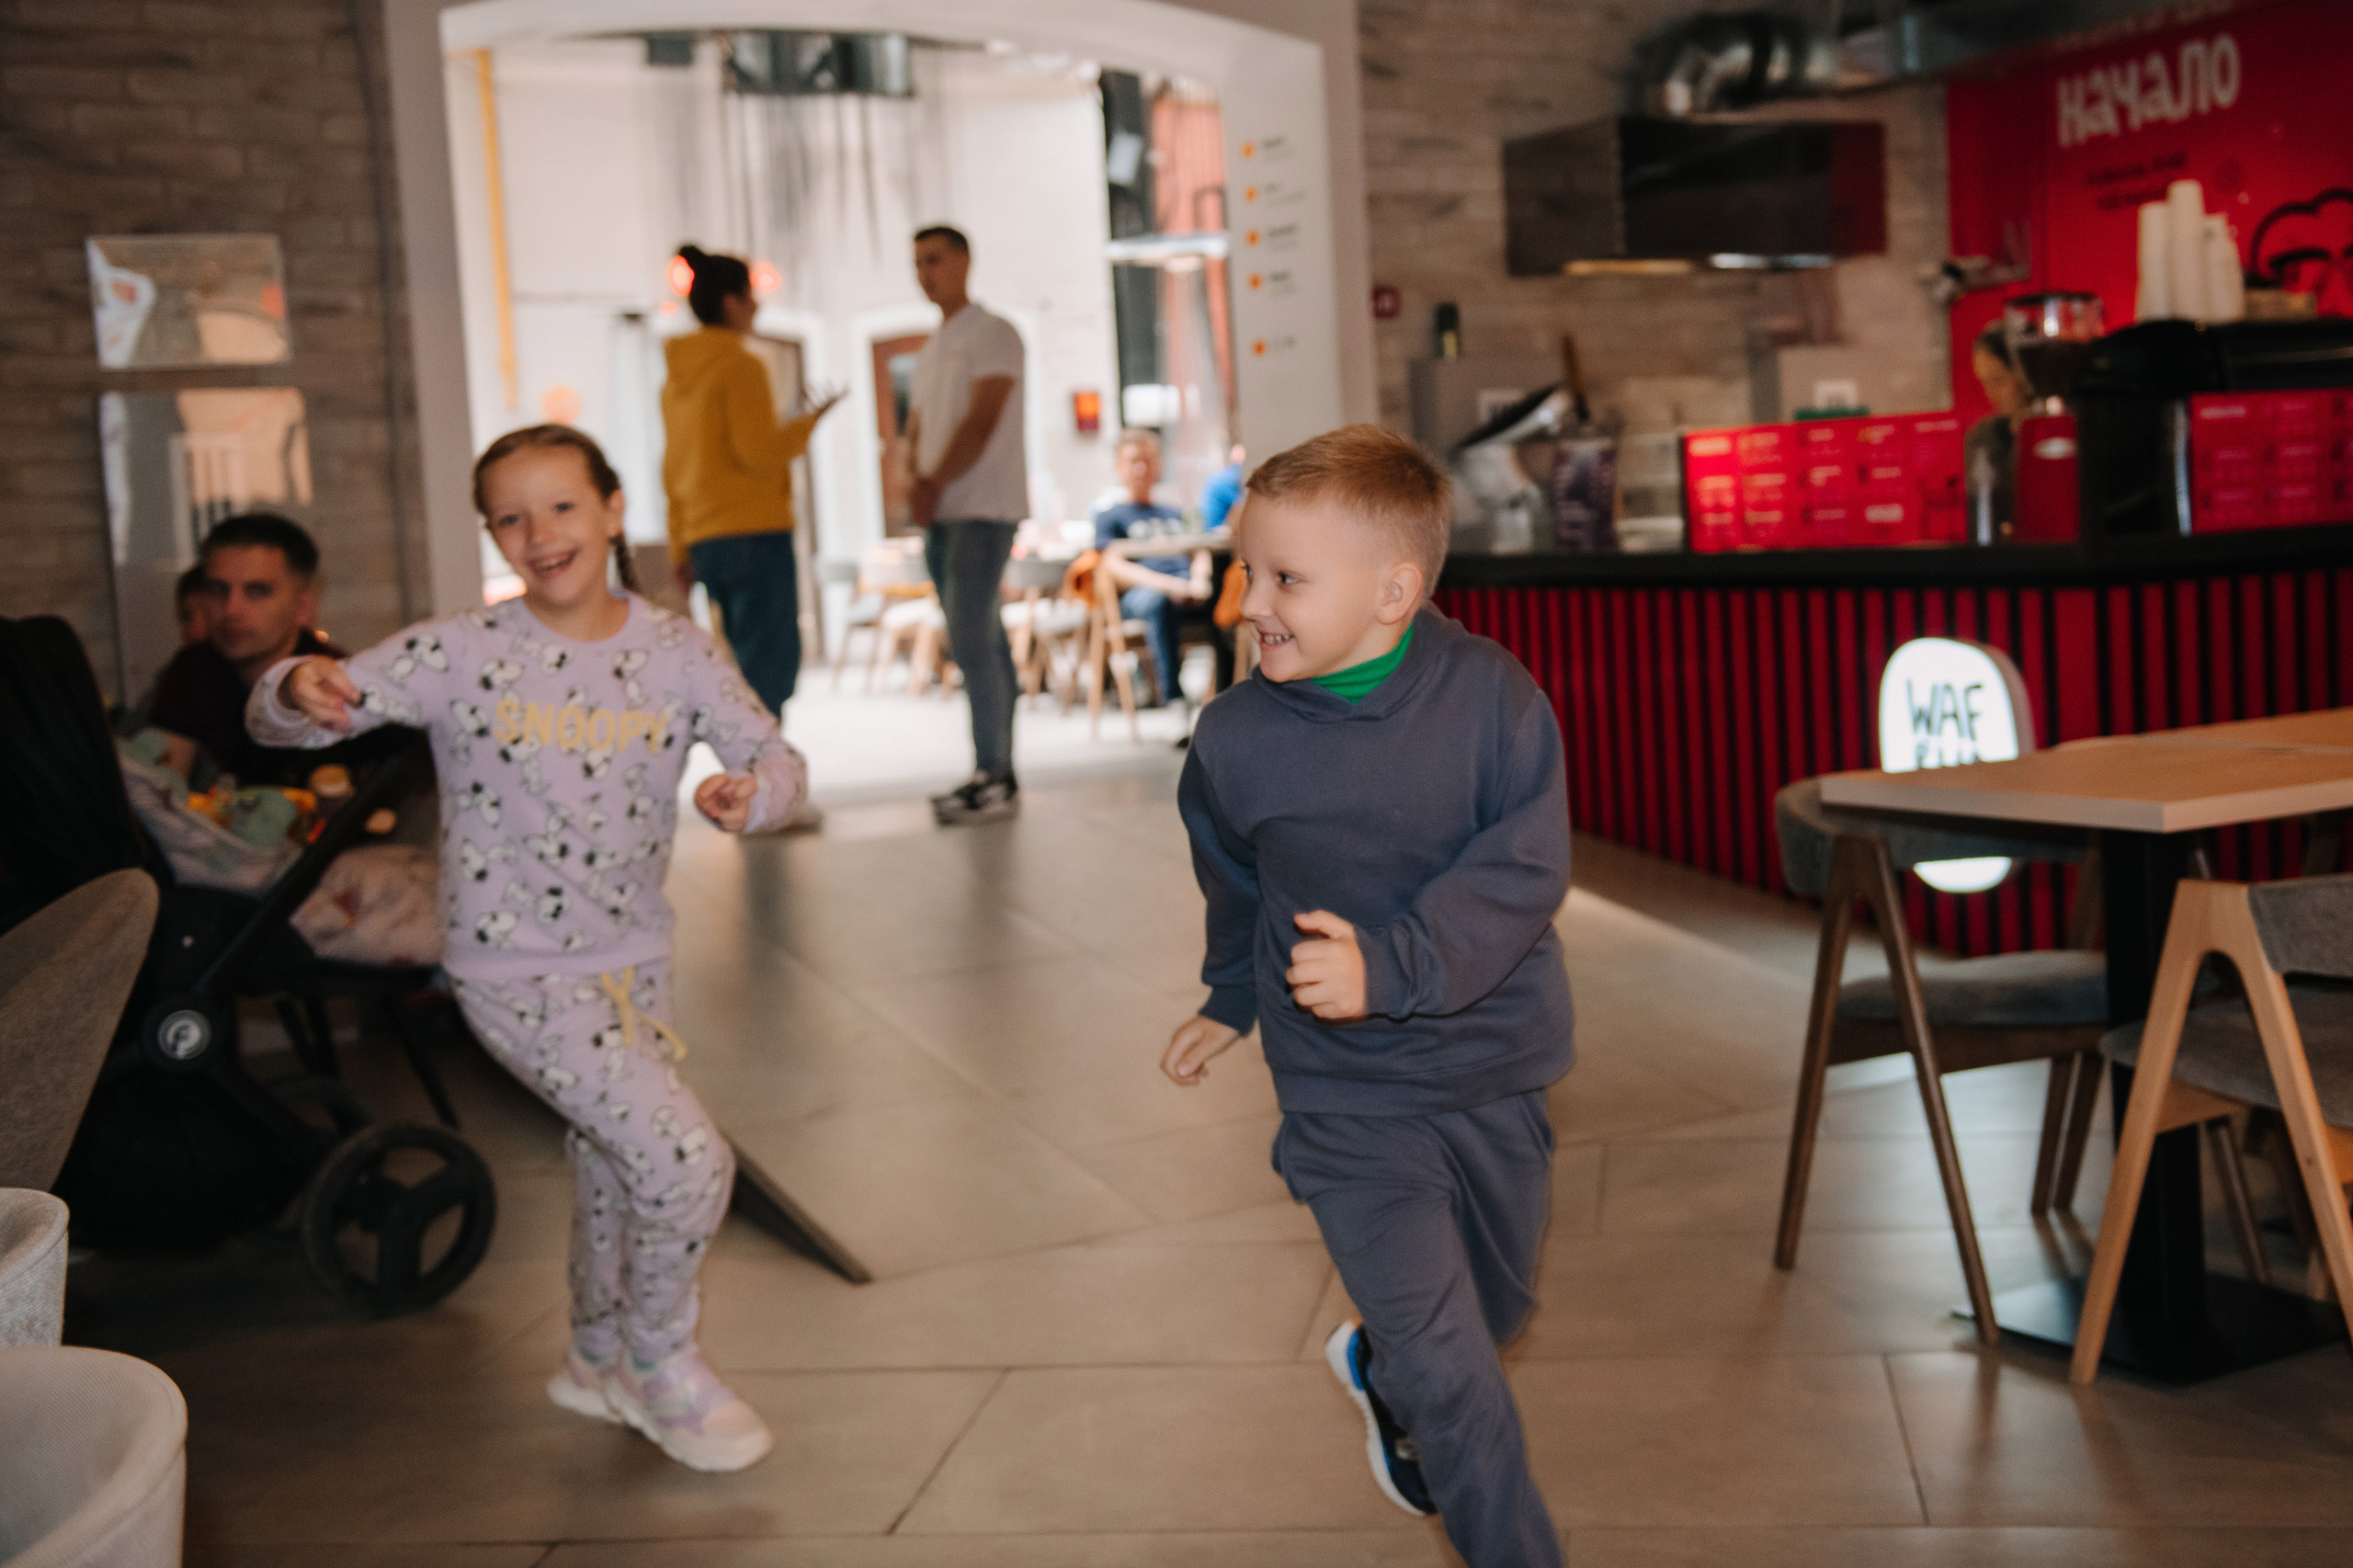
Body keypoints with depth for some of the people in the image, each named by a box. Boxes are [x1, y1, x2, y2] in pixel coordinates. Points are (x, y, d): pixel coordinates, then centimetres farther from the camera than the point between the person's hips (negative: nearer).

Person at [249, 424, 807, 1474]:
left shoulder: (675, 651, -5)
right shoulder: (462, 654, -14)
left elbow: (775, 758, -2)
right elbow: (279, 719, -13)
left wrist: (754, 794, -26)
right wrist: (298, 689, -38)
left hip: (634, 960, 5)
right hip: (520, 976, -5)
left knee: (613, 1165, 22)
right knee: (689, 1161, -14)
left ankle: (599, 1363, 48)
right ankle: (658, 1360, 14)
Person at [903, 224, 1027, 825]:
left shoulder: (993, 335, -4)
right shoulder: (931, 350, 22)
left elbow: (982, 421, -14)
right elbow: (916, 429, 18)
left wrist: (937, 483, -16)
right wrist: (917, 482, -2)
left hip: (984, 509, -8)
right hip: (941, 514, 8)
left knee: (971, 639, -15)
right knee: (981, 642, 8)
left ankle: (995, 778, -13)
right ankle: (996, 774, 11)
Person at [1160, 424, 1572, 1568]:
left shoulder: (1490, 695, -15)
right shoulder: (1236, 740, -11)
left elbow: (1524, 870, -21)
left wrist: (1391, 966, -32)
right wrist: (1233, 1000, 24)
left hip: (1494, 1071, 2)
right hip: (1348, 1099, -2)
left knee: (1495, 1307, 23)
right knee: (1451, 1370, -7)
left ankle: (1377, 1370, 55)